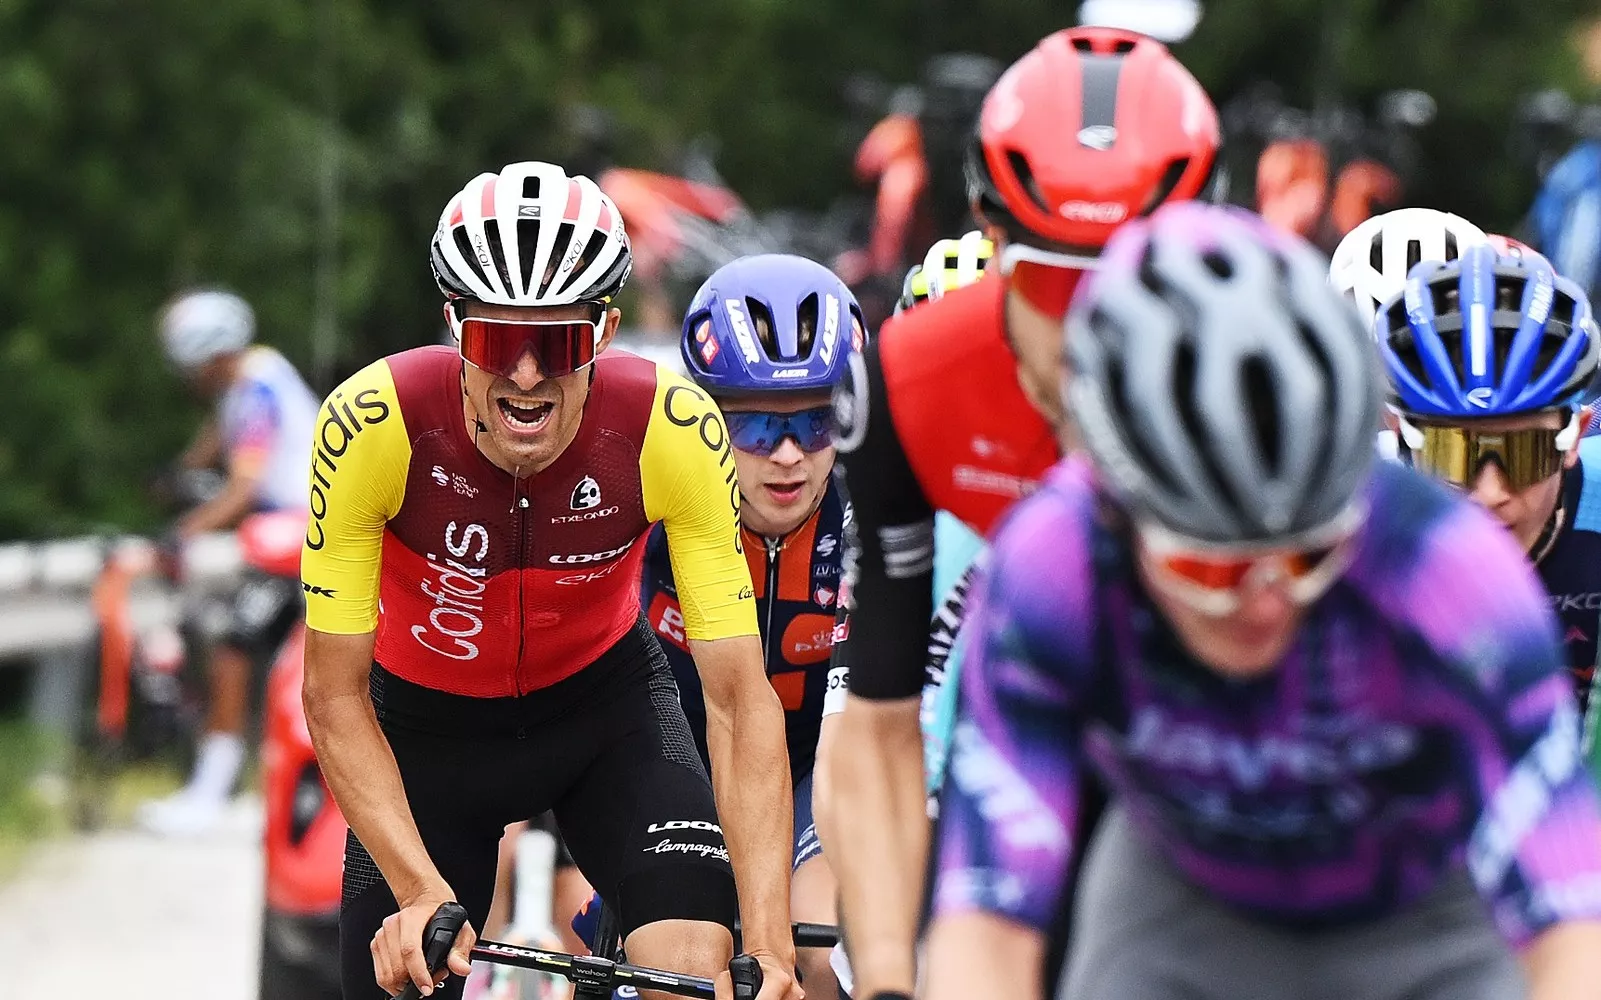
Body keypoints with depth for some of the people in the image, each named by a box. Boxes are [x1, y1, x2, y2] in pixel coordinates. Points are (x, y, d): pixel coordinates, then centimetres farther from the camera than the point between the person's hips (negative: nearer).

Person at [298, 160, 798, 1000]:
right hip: (427, 720, 0)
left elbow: (739, 698, -27)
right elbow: (334, 696, -23)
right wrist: (422, 894, -35)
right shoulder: (373, 423, -31)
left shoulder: (672, 429, -29)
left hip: (603, 701, 0)